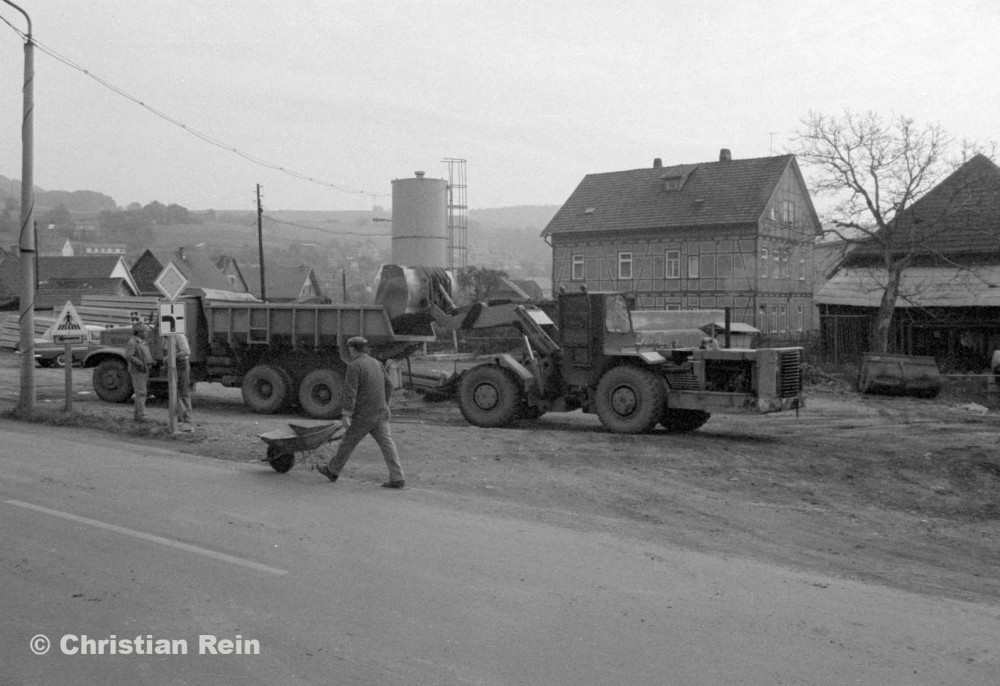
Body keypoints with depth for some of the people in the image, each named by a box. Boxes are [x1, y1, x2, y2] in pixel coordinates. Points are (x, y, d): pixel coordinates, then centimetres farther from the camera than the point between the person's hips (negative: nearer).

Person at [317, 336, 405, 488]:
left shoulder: (354, 366, -12)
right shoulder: (376, 363, 11)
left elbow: (350, 392, -19)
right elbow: (388, 385, 18)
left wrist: (346, 415, -20)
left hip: (363, 416, -6)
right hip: (380, 413, 6)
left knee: (348, 442, 11)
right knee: (386, 443, 1)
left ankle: (332, 470, 28)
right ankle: (397, 478, -6)